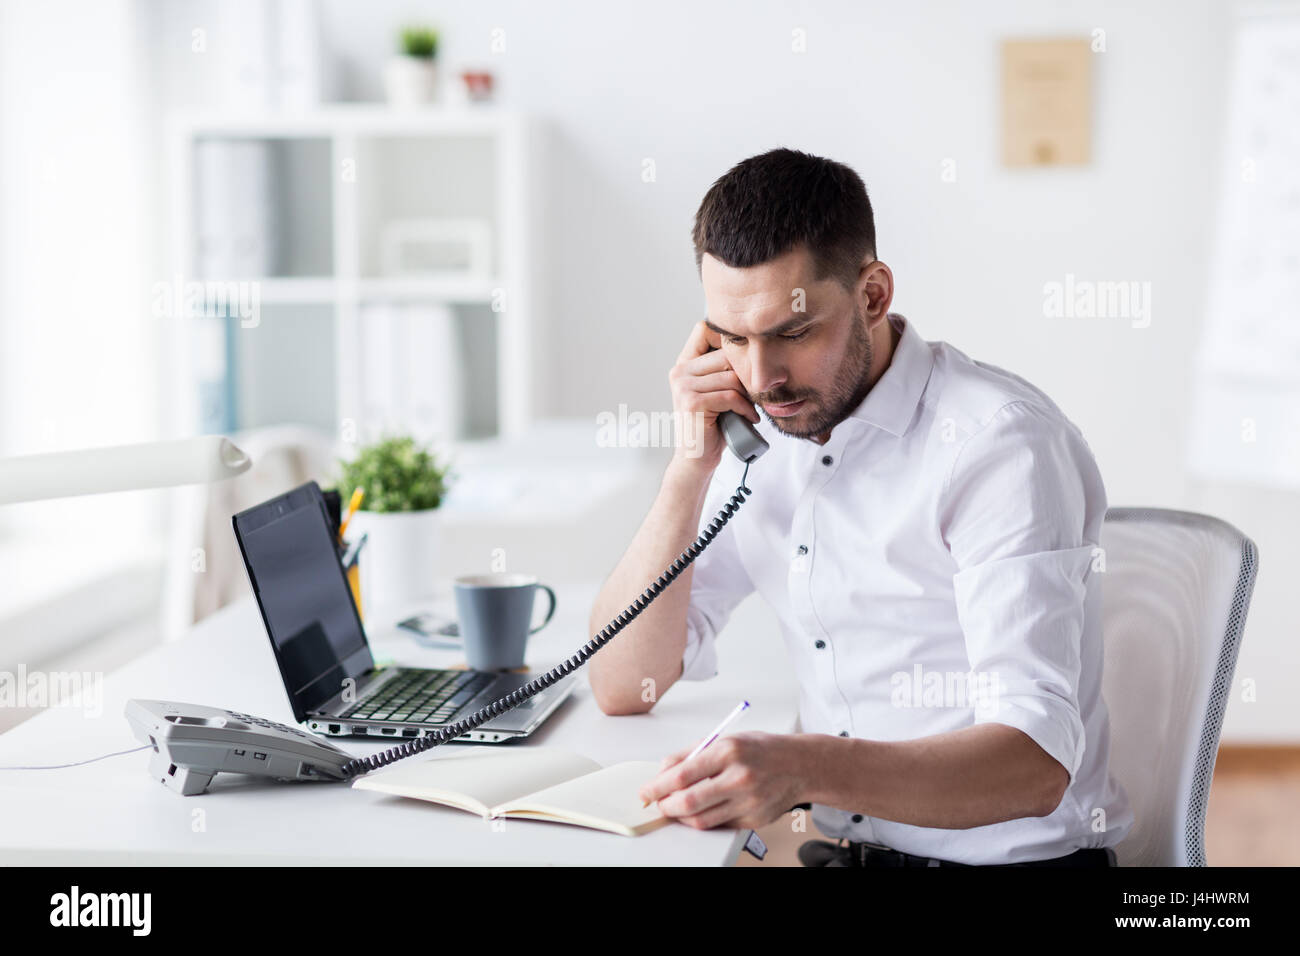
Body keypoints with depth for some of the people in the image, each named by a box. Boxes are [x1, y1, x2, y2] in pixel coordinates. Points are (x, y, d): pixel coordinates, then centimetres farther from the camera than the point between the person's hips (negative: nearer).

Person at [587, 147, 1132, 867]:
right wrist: (691, 467, -9)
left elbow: (1034, 765, -26)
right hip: (839, 850, 6)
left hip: (1016, 861, -6)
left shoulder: (1000, 443, -17)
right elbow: (623, 689, 2)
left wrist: (803, 768, -42)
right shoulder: (756, 436, 4)